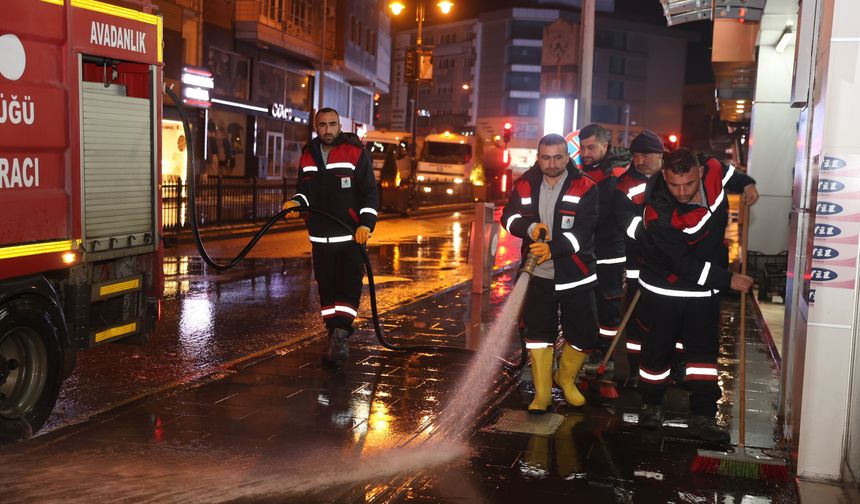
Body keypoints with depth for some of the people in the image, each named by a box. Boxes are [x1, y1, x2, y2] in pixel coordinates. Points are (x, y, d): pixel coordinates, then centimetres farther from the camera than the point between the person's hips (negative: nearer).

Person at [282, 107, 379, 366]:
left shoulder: (356, 153, -2)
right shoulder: (308, 155, 13)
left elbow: (370, 194, -3)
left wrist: (366, 224, -15)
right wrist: (295, 203, -1)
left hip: (351, 236, -5)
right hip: (320, 237, 5)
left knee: (349, 288, -10)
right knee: (327, 289, 7)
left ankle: (340, 337, -10)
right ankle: (336, 338, 16)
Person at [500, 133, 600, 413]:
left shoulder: (585, 188, -8)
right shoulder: (526, 185, 2)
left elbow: (583, 230, -17)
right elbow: (509, 217, 1)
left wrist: (553, 248, -32)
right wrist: (530, 228, -20)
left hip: (575, 277, -1)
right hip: (539, 275, 2)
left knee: (583, 336, 5)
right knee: (538, 334, 6)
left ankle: (566, 378, 33)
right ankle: (541, 395, 18)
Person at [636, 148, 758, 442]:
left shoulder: (712, 173, -14)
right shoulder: (659, 215, -30)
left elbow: (728, 172, 16)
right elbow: (683, 264, -25)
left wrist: (746, 184, 1)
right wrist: (728, 280, -21)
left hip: (704, 287, 5)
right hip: (665, 288, -5)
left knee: (704, 349, 6)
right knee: (658, 348, 8)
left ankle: (701, 416, 13)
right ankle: (651, 405, 30)